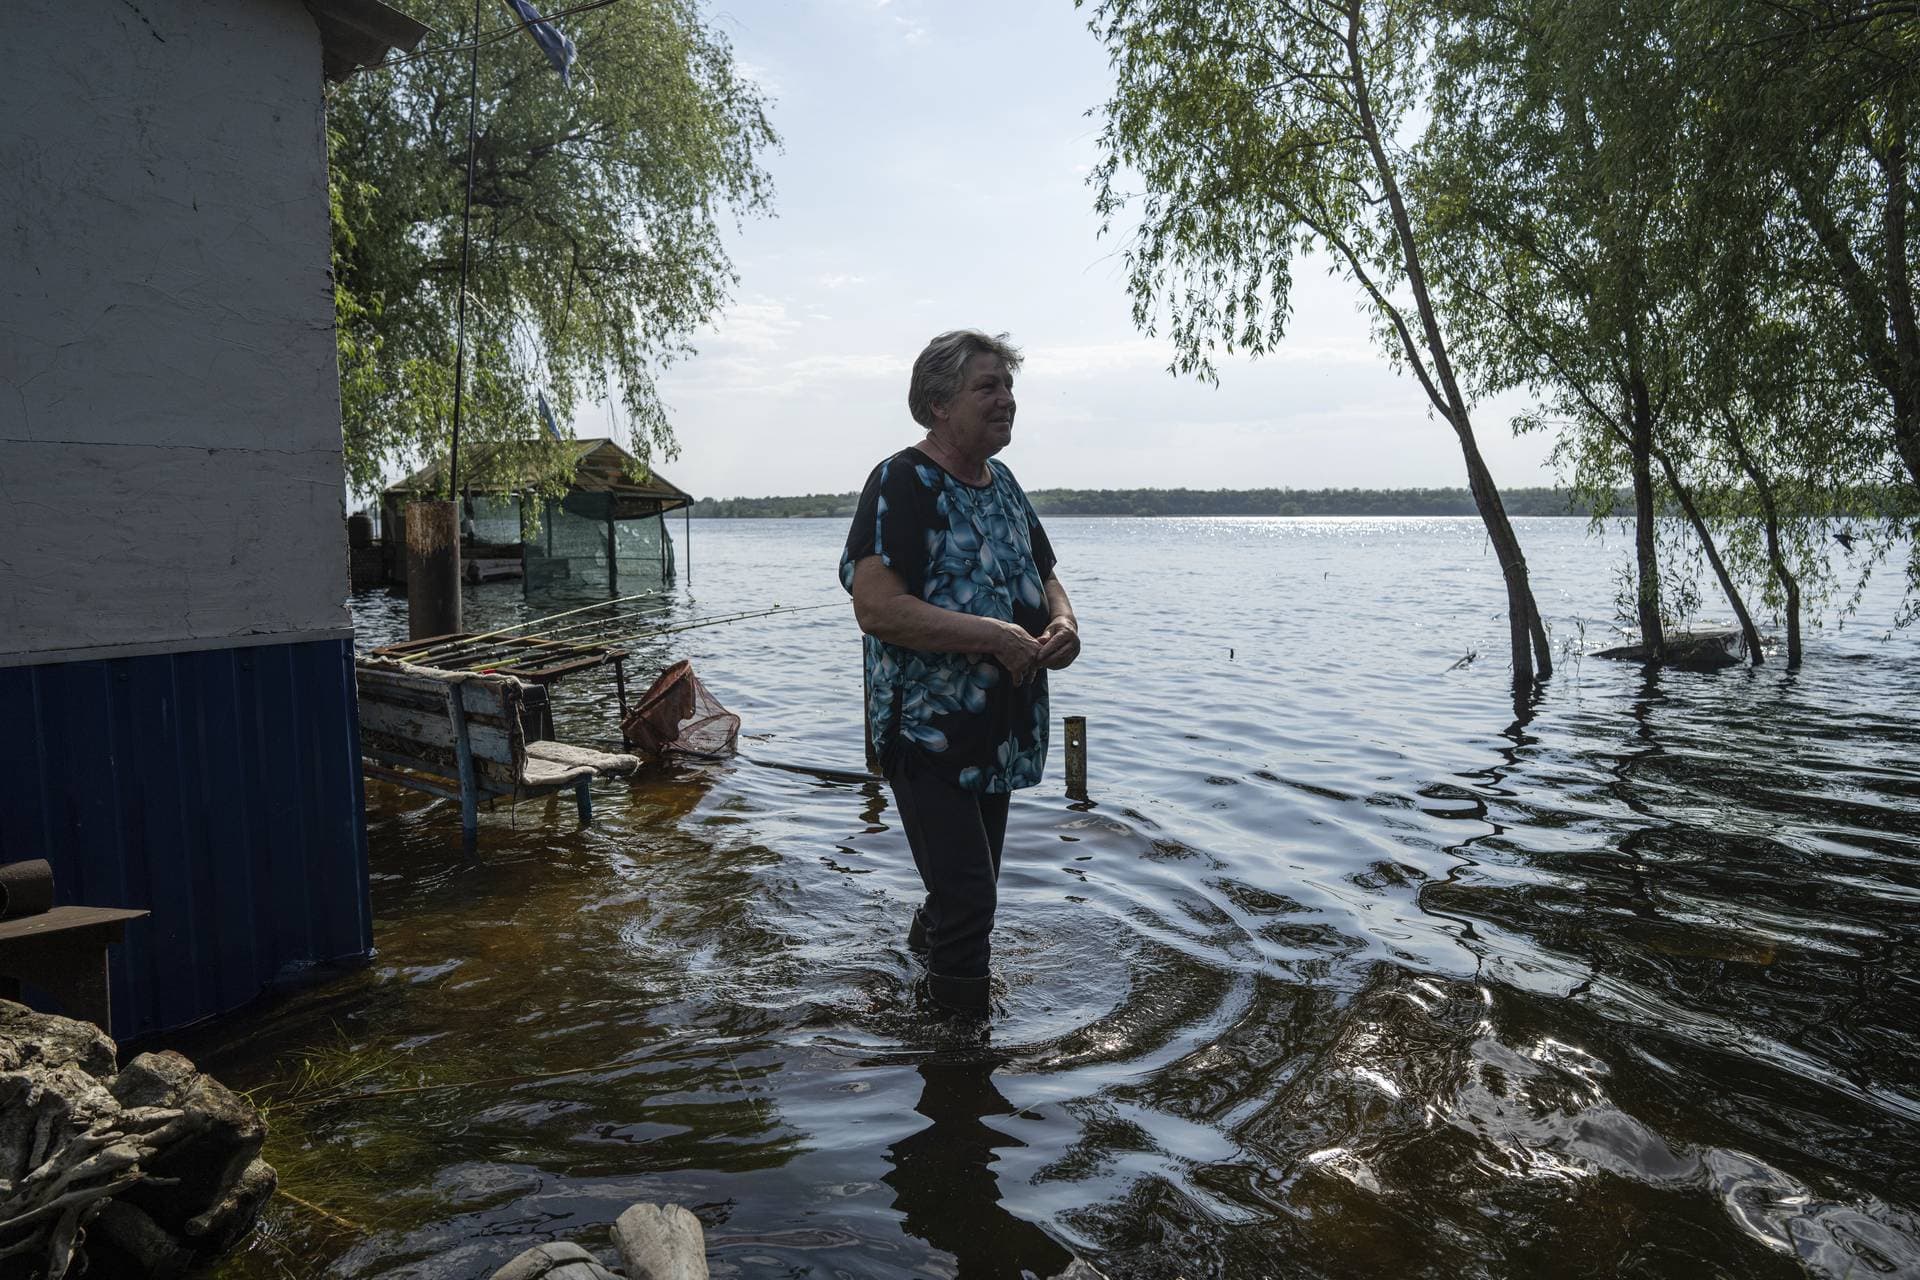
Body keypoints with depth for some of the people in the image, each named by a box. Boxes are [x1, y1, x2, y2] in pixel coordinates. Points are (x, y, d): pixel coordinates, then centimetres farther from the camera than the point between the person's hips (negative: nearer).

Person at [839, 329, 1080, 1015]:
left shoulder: (1003, 483, 12)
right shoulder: (901, 483, -14)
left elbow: (1044, 575, 21)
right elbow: (875, 605, -25)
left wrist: (1062, 622, -2)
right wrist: (992, 635, -26)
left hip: (1003, 730, 8)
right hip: (929, 727, -8)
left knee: (971, 881, 22)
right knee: (968, 892, -10)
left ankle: (927, 935, 48)